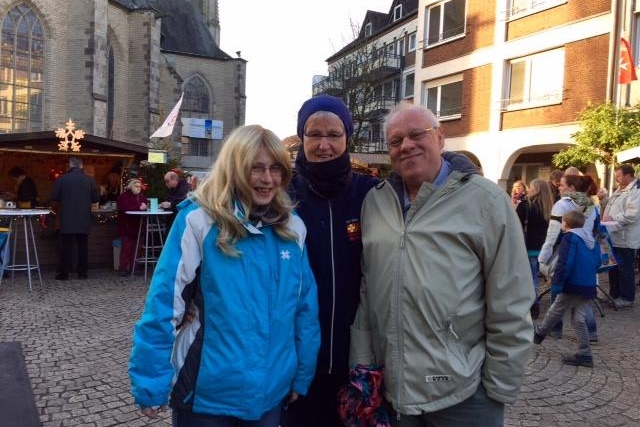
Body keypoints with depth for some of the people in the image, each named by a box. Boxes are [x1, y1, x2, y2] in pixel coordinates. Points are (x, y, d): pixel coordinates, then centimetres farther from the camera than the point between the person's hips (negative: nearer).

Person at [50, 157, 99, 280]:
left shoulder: (62, 179, -6)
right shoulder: (89, 180, -3)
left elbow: (54, 197, -2)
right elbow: (96, 199, 2)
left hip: (67, 219, -1)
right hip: (84, 219, 1)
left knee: (66, 246, 5)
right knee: (83, 245, 9)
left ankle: (64, 272, 6)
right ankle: (82, 272, 11)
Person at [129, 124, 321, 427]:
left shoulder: (292, 228, -1)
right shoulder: (198, 220, -14)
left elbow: (305, 307, 4)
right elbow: (163, 304, -13)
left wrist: (302, 376, 7)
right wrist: (150, 385, -13)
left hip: (271, 393, 4)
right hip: (206, 394, -3)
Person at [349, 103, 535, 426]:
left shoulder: (485, 200, -9)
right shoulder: (374, 202, 4)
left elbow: (511, 309, -8)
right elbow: (363, 289, 7)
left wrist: (501, 388, -6)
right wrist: (361, 363, 6)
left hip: (463, 392, -4)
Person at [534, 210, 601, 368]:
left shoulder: (570, 238, -13)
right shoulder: (591, 238, 12)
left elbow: (564, 264, -19)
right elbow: (597, 262, 17)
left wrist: (556, 283, -14)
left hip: (572, 285, -7)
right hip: (589, 286, 7)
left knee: (555, 311, 12)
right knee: (579, 319, 10)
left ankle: (540, 333, 32)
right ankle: (584, 354, 8)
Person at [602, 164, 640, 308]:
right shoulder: (619, 190, 16)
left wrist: (613, 218, -20)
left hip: (625, 239, -9)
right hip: (614, 237, 9)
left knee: (625, 269, 1)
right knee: (614, 268, 15)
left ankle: (627, 298, 11)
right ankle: (614, 295, 26)